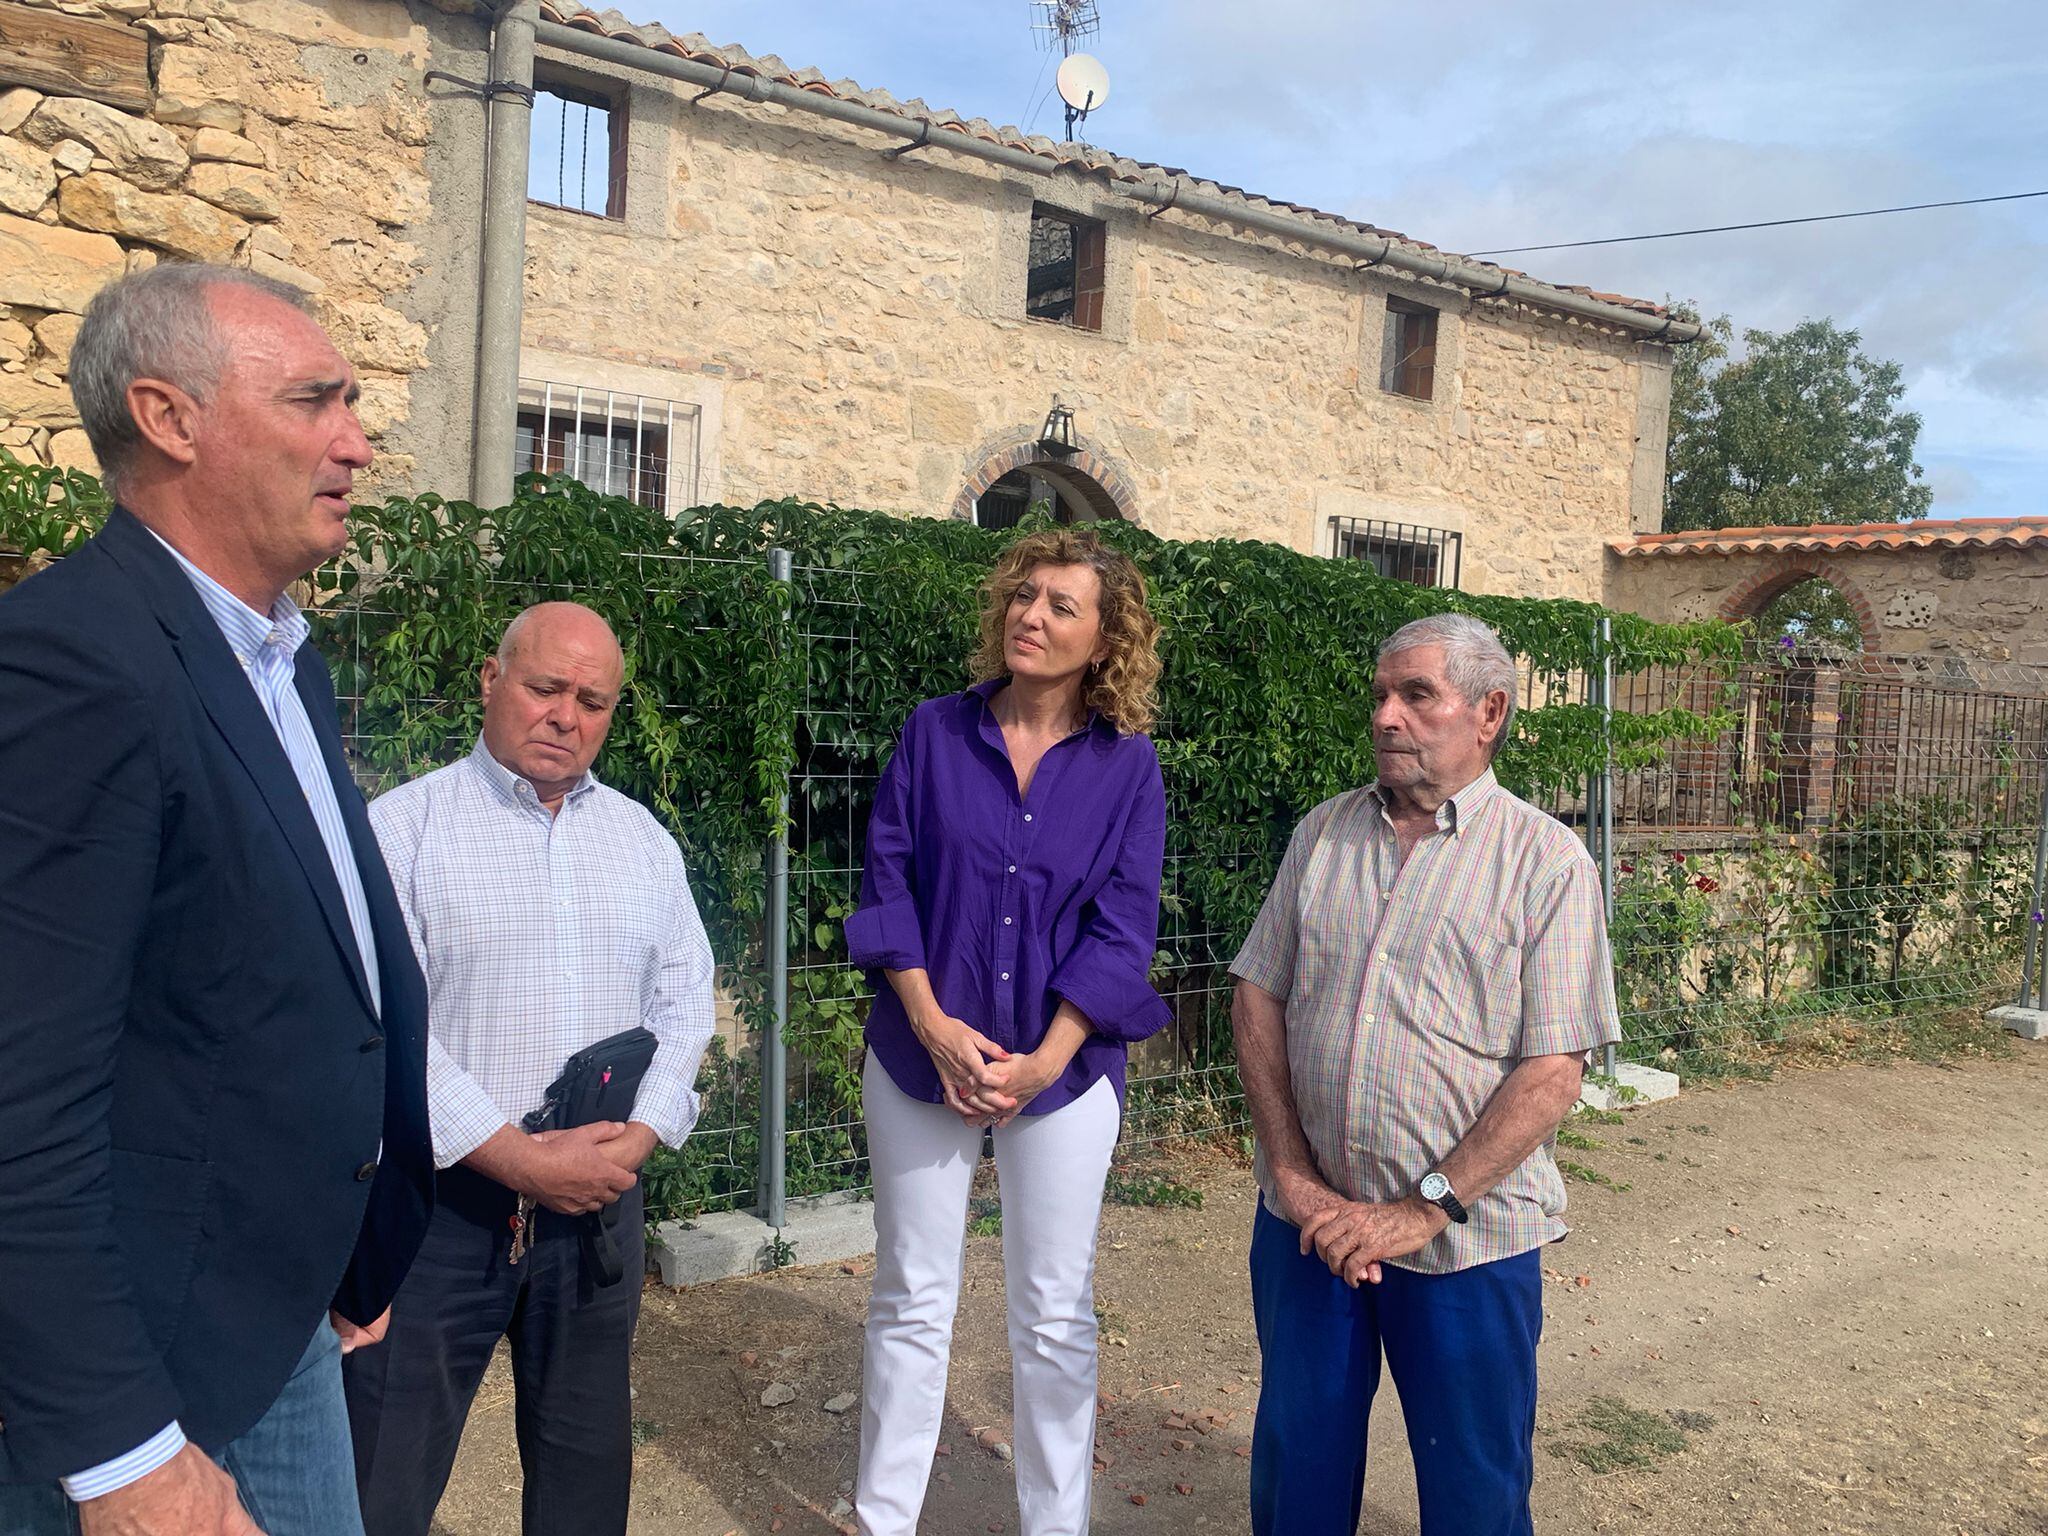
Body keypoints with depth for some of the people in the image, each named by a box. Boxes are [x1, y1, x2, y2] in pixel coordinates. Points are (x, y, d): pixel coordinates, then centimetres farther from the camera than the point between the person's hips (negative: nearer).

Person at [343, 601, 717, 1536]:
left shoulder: (641, 838, 10)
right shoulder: (403, 827, -6)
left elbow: (683, 999, 10)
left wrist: (638, 1137, -6)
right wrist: (520, 1156, -16)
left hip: (599, 1194, 4)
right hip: (440, 1195, -4)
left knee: (587, 1459, 16)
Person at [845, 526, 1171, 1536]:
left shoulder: (1127, 765, -3)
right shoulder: (936, 732, -1)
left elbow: (1121, 928, -6)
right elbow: (888, 880, -2)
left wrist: (1044, 1062, -14)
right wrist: (931, 1022, -13)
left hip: (1063, 1066, -1)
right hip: (922, 1054, 1)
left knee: (1054, 1317, 9)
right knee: (911, 1304, 11)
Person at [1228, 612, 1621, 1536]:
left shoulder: (1547, 861, -7)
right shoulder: (1324, 833, 5)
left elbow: (1552, 1076, -12)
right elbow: (1258, 1001, 4)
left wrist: (1422, 1211, -17)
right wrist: (1294, 1175, -7)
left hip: (1465, 1241, -3)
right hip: (1308, 1219, 3)